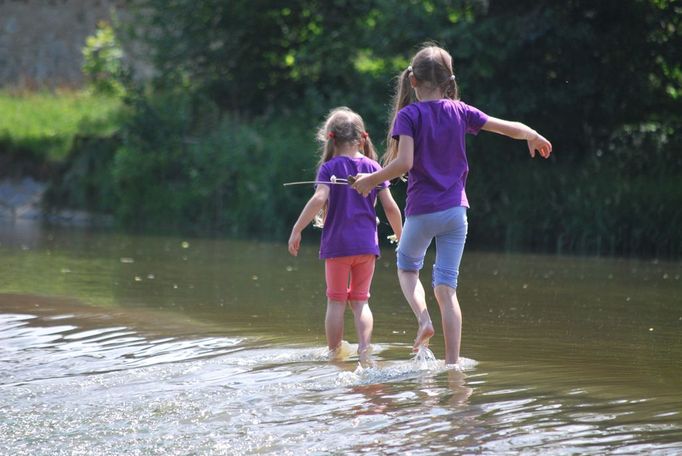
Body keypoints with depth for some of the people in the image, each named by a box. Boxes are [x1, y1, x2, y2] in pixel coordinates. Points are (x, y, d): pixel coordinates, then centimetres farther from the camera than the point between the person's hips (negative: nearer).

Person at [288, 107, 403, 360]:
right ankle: (364, 348, -8)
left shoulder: (329, 168, -4)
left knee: (336, 301, 6)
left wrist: (297, 230, -16)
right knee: (360, 300, 9)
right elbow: (390, 206, 2)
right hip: (367, 244, 2)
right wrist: (400, 236, 15)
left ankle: (334, 353, 9)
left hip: (337, 244, -2)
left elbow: (319, 199, -18)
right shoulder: (373, 167, 5)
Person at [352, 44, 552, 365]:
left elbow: (404, 162, -20)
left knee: (407, 267, 24)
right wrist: (533, 136, 30)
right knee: (446, 286, 4)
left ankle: (423, 319, -3)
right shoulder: (459, 112, 2)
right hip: (455, 210, 3)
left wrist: (370, 180, -7)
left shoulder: (408, 115, -8)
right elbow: (509, 128, 9)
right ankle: (453, 363, -2)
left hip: (421, 211, -3)